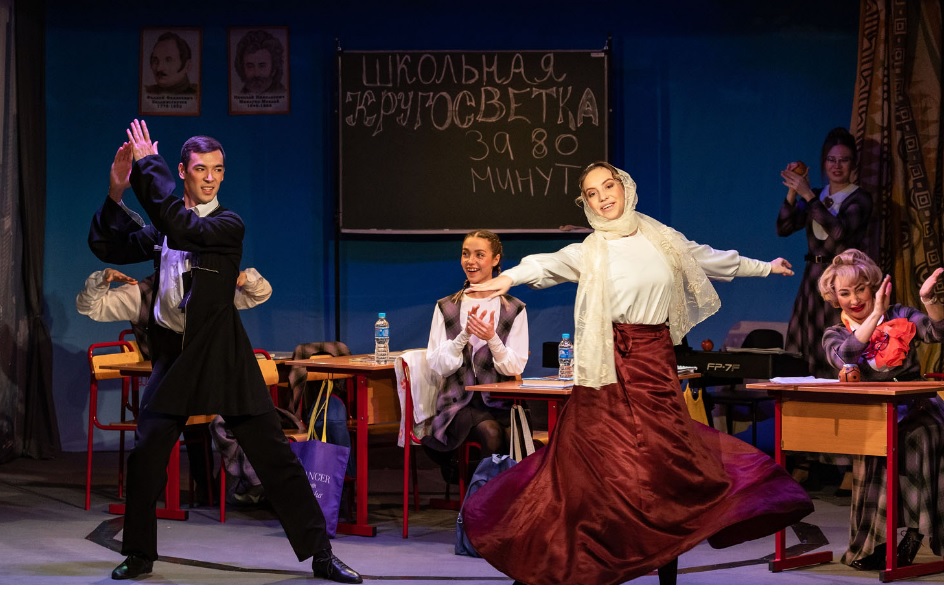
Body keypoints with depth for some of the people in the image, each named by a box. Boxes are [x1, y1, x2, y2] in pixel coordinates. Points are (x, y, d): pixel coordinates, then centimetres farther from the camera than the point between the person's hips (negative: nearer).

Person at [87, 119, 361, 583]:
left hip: (223, 356, -4)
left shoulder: (228, 225, -5)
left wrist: (149, 165, -16)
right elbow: (108, 247, 10)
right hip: (173, 354, 4)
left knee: (274, 455, -3)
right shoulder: (164, 226, 11)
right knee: (145, 454, -2)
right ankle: (139, 554, 16)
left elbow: (185, 227, -23)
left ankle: (321, 554, 2)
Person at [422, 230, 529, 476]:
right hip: (460, 400, -1)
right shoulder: (446, 308, 9)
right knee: (491, 433, -34)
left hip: (500, 400, 1)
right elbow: (437, 365, 1)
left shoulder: (514, 309, 7)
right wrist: (464, 336, -15)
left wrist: (492, 339, -18)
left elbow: (515, 367, 0)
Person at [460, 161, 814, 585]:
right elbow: (549, 264, -24)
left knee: (668, 454, 2)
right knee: (597, 459, -8)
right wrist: (509, 277, -45)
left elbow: (709, 259, 25)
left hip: (658, 359, 4)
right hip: (613, 363, -4)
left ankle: (668, 569, 13)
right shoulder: (591, 251, -4)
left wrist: (764, 267, 37)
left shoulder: (661, 238, 10)